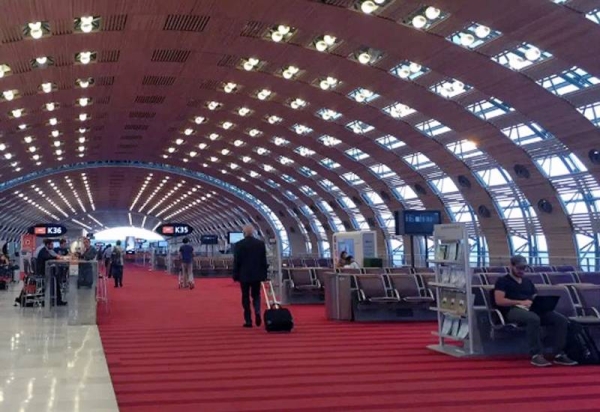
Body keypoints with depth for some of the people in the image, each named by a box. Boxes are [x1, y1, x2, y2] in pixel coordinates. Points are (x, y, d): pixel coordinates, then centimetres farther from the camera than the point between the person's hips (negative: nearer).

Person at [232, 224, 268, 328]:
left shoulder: (239, 245, -7)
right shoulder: (261, 243, 0)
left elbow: (236, 261, -5)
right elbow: (264, 261, 3)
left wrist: (235, 275, 3)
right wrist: (264, 275, 10)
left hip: (244, 275, -2)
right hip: (257, 275, 2)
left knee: (246, 297, 6)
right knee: (256, 295, 15)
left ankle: (248, 321, 5)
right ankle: (257, 312, -11)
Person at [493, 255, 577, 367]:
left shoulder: (528, 282, 29)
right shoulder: (503, 281, 8)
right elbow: (499, 301, -6)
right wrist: (521, 302, -12)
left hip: (531, 310, 7)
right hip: (513, 310, -7)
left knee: (561, 320, -16)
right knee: (533, 319, -41)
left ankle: (559, 354, -18)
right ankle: (536, 355, -38)